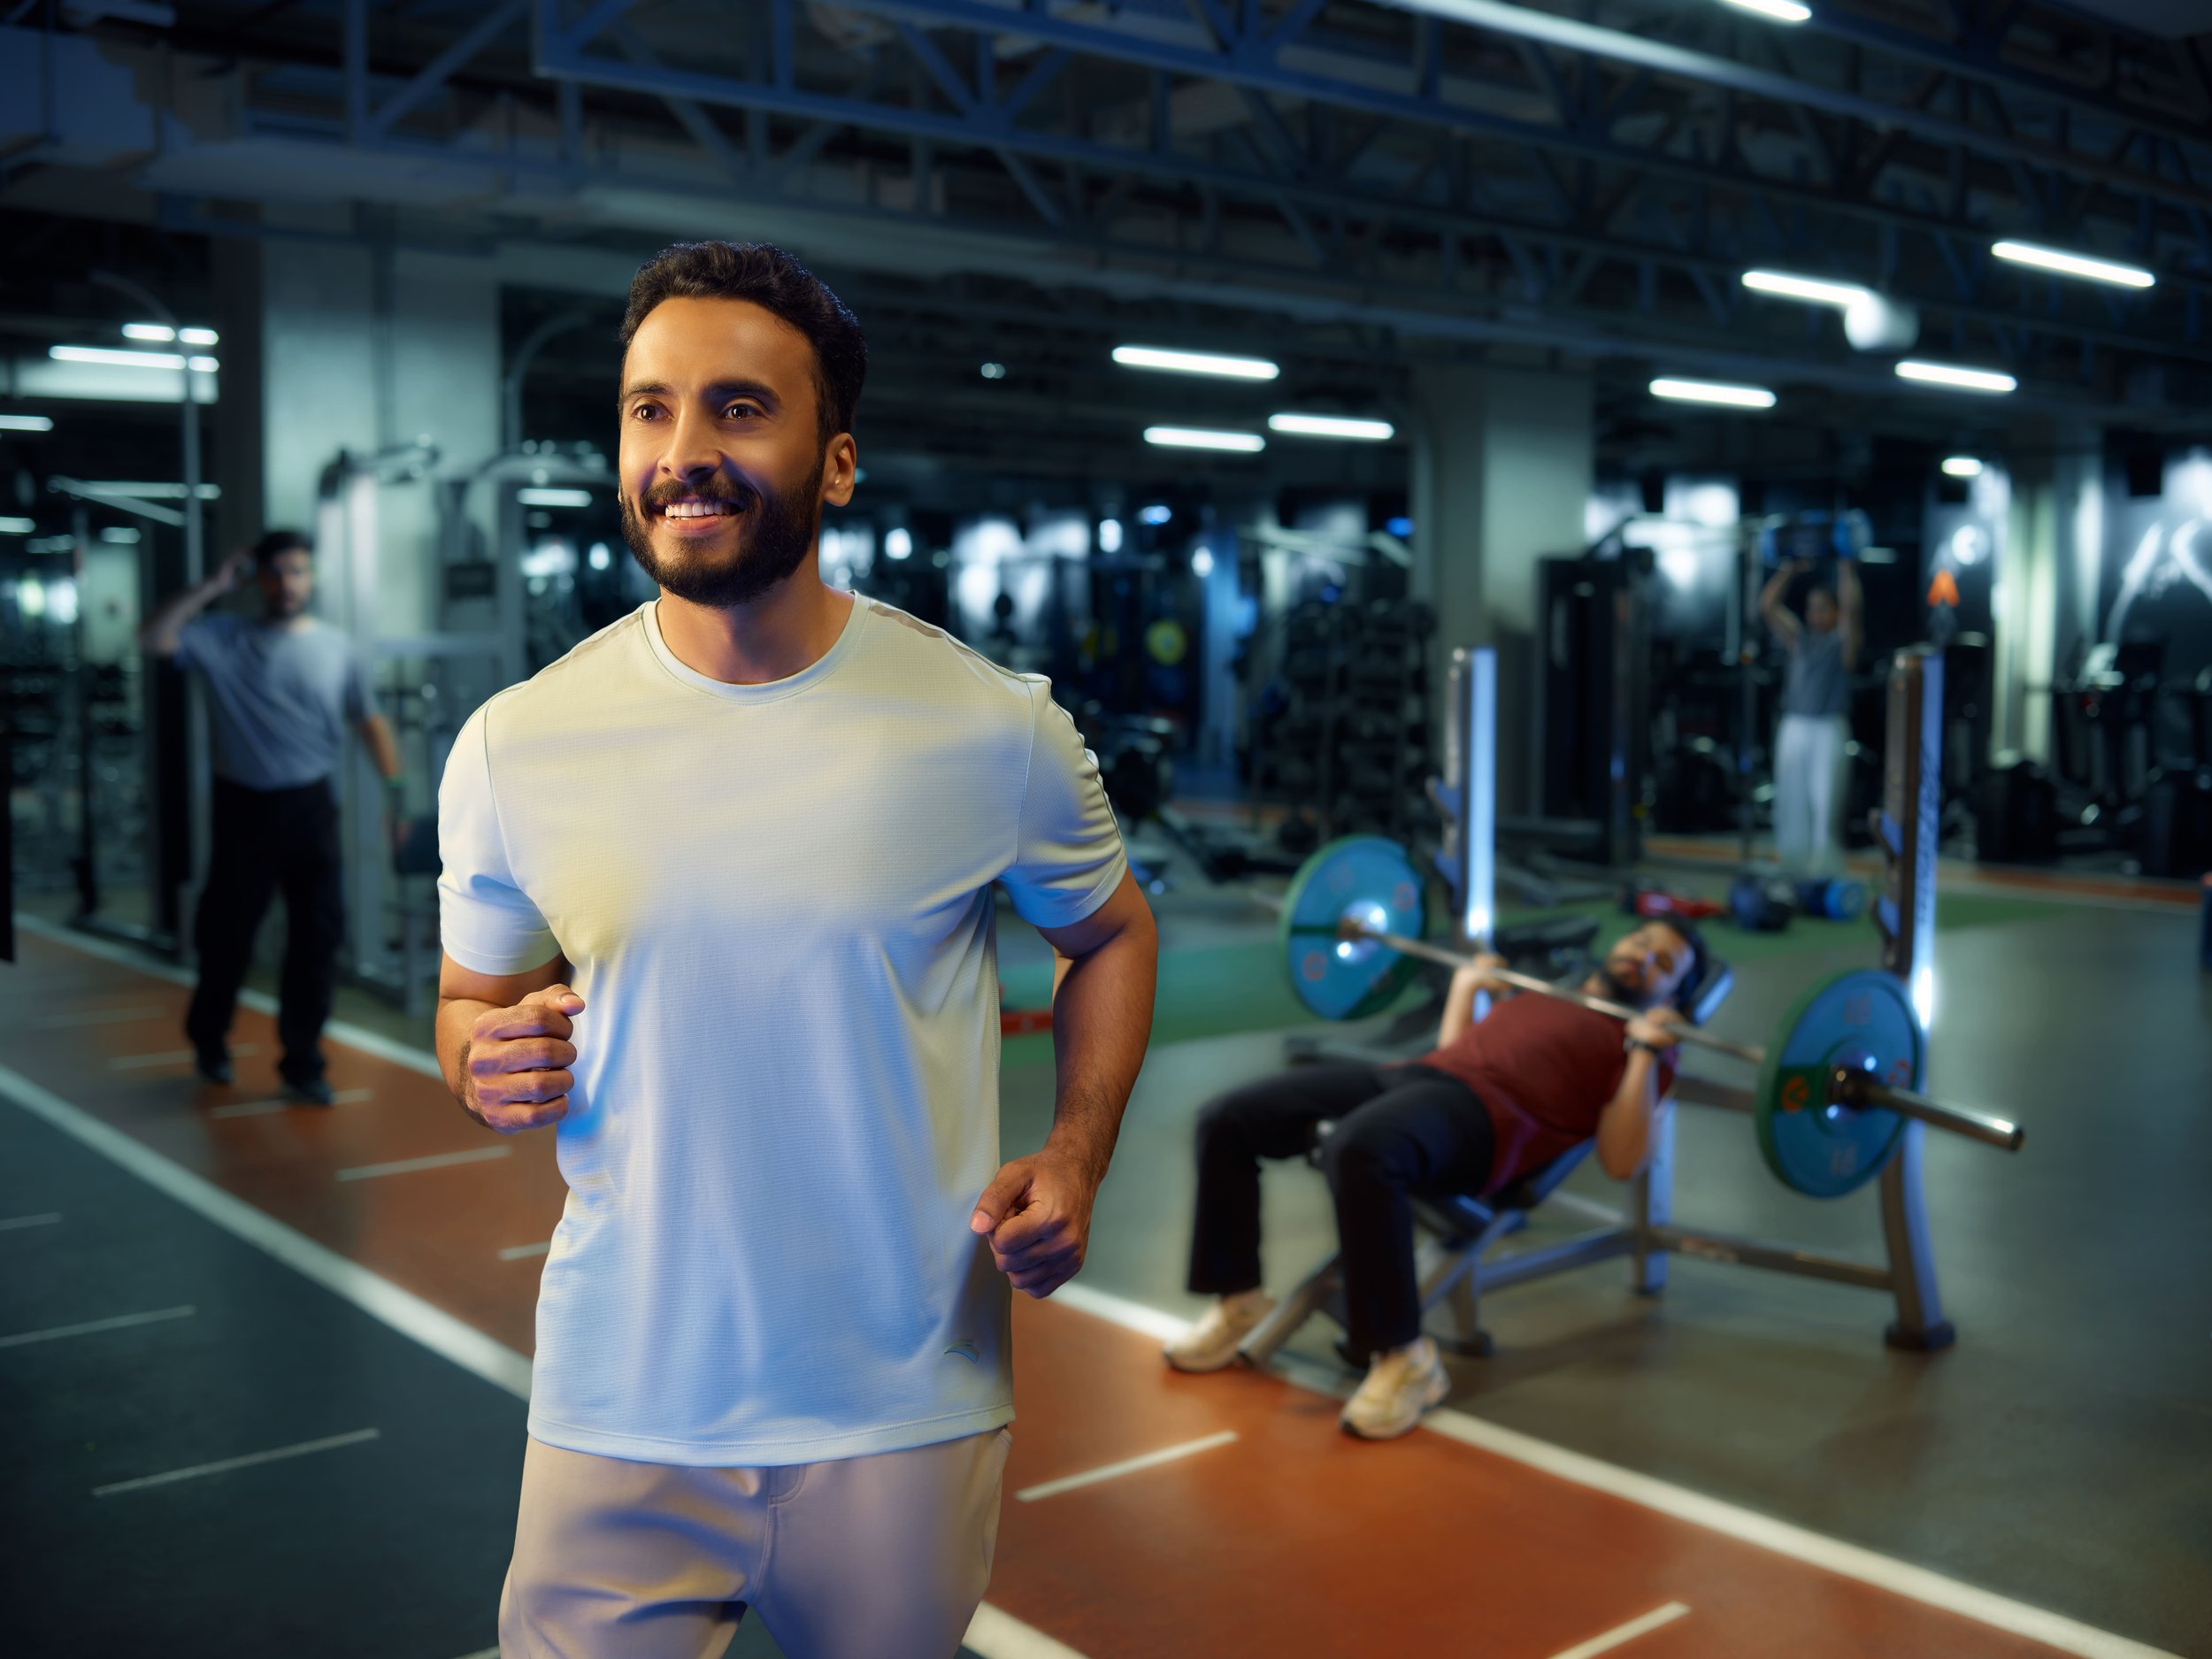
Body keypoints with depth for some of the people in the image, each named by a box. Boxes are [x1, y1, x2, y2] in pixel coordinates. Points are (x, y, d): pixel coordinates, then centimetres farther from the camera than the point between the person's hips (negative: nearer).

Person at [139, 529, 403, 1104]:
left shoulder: (334, 648, 4)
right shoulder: (223, 638, 0)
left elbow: (370, 722, 8)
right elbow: (155, 639, -12)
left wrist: (394, 790, -1)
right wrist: (213, 587, -13)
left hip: (310, 806, 1)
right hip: (243, 806, -1)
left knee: (317, 937, 0)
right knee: (226, 934, 11)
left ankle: (302, 1064, 11)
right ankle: (209, 1041, 36)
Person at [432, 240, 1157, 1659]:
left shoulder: (994, 730, -8)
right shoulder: (516, 746, -4)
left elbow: (1110, 934, 9)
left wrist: (1076, 1159, -6)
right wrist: (484, 1065, -13)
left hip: (908, 1414, 0)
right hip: (617, 1419, 1)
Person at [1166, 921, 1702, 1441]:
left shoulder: (1642, 1052, 14)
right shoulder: (1536, 994, 34)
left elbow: (1621, 1161, -2)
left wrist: (1645, 1049, -7)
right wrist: (1465, 986, 36)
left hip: (1484, 1114, -7)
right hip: (1412, 1072, 7)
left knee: (1359, 1151, -41)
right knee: (1227, 1122, -8)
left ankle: (1405, 1358, -25)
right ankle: (1238, 1300, 8)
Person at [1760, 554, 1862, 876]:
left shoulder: (1843, 641, 5)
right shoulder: (1798, 639, 15)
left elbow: (1851, 607, -12)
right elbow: (1767, 604, 10)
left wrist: (1847, 570, -6)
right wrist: (1790, 569, 10)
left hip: (1829, 729, -4)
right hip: (1794, 726, 4)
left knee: (1824, 799, -9)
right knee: (1791, 800, 2)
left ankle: (1823, 866, -8)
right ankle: (1794, 861, 7)